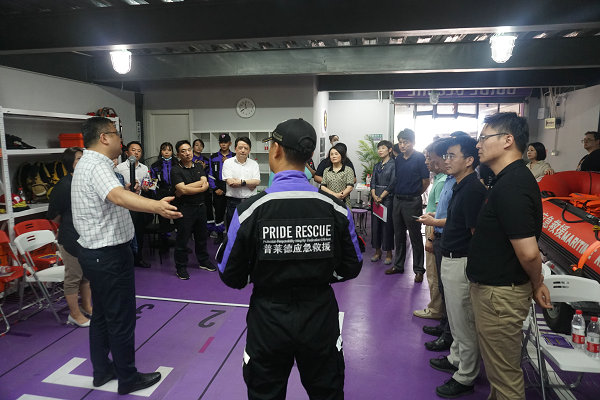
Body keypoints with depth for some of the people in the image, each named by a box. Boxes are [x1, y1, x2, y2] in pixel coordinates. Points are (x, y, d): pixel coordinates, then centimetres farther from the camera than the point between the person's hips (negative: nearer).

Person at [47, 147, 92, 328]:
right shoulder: (63, 186, -16)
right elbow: (54, 216, -10)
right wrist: (69, 225, 4)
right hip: (71, 239, -7)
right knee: (73, 277, 6)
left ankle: (87, 307, 35)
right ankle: (75, 314, 21)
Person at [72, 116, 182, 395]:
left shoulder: (87, 163, 13)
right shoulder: (97, 166, -21)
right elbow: (118, 196, -42)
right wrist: (156, 206, -58)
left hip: (94, 253, 11)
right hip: (110, 256, -11)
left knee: (101, 314, 20)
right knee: (121, 319, 2)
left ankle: (102, 370, 35)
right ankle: (128, 379, 17)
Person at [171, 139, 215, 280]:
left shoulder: (199, 167, 9)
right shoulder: (176, 170, -8)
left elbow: (204, 183, -7)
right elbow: (182, 189, -20)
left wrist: (185, 189, -16)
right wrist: (201, 188, -13)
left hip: (200, 206, 6)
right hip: (184, 208, -6)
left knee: (202, 236, 17)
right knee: (182, 238, 2)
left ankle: (203, 261, 34)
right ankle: (181, 267, 15)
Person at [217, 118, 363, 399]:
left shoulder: (250, 210, -19)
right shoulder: (336, 208, -13)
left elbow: (231, 277, -10)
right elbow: (351, 268, -2)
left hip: (268, 322, -1)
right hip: (320, 321, 2)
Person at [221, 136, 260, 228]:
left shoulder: (254, 164, 8)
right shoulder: (228, 162, 1)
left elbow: (257, 182, -5)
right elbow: (230, 182, -11)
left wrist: (241, 182, -16)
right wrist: (249, 184, -10)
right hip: (233, 202, -1)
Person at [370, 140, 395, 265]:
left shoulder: (394, 165, -5)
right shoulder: (377, 166, 14)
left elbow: (393, 183, -11)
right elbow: (373, 181, 8)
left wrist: (381, 196, -13)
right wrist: (374, 195, -8)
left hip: (388, 198, -6)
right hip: (376, 198, 6)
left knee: (387, 225, -2)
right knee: (375, 224, 8)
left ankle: (388, 253, 8)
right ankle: (377, 251, 20)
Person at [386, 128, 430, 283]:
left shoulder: (420, 158, -9)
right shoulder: (398, 159, 8)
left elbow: (426, 182, -5)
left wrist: (414, 194, 5)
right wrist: (400, 193, 11)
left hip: (412, 202, -6)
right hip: (397, 200, 6)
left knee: (415, 237, 2)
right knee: (399, 235, 15)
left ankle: (418, 270, 14)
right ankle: (398, 265, 27)